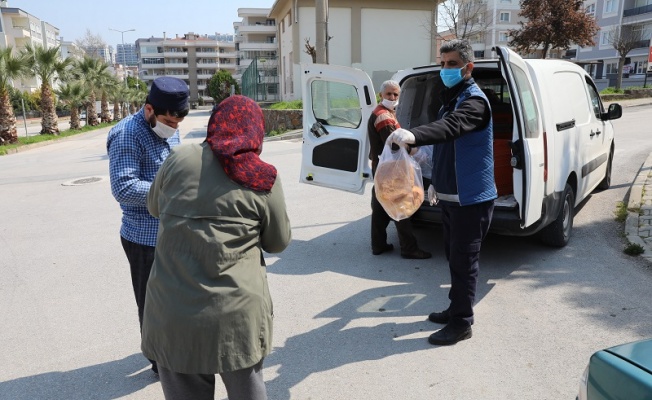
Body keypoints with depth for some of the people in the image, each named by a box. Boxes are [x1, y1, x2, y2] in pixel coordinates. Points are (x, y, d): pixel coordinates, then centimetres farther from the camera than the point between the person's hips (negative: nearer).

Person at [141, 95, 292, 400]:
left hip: (171, 313, 2)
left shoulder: (179, 159, 0)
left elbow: (154, 207, 17)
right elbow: (278, 243, 7)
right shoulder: (264, 181, -4)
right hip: (237, 314, -1)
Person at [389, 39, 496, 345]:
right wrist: (437, 182, 24)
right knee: (453, 256, 17)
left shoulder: (474, 101, -15)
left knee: (464, 260, -3)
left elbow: (449, 128, -38)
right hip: (450, 195, 10)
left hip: (471, 198, -9)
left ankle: (461, 323, 8)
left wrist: (414, 136, -54)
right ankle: (456, 308, 31)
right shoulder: (450, 99, 16)